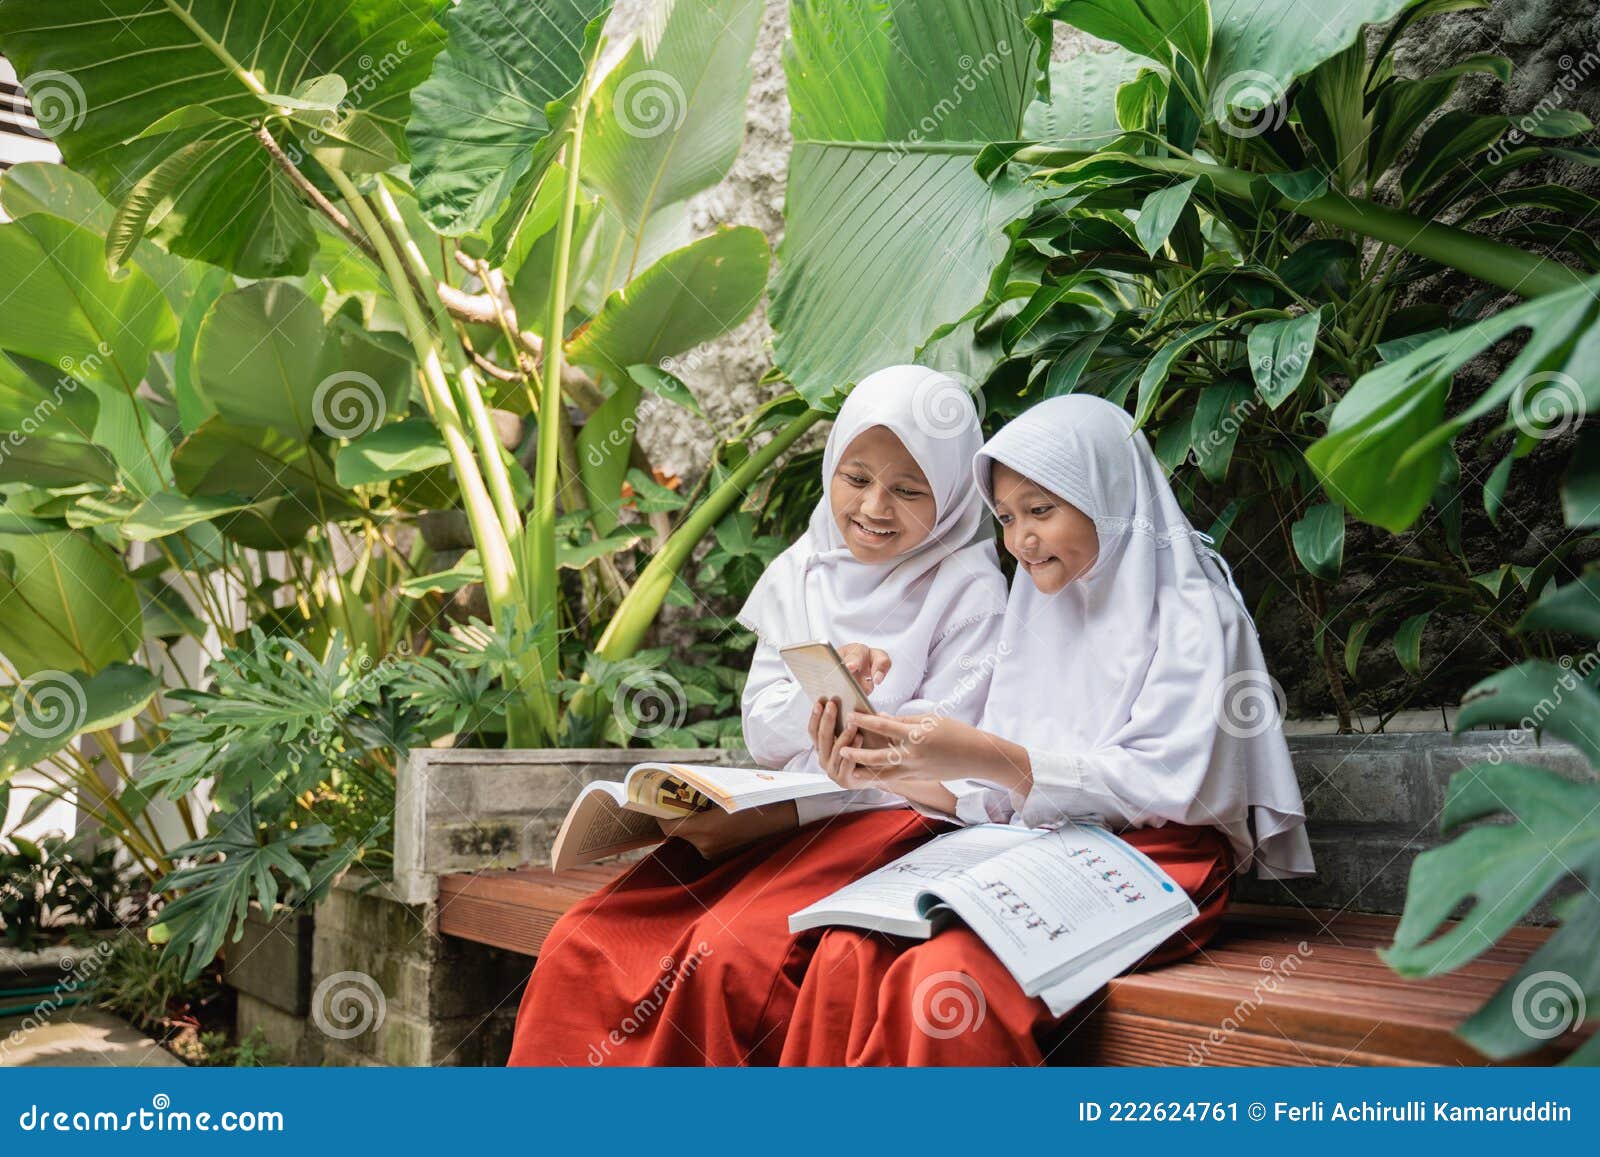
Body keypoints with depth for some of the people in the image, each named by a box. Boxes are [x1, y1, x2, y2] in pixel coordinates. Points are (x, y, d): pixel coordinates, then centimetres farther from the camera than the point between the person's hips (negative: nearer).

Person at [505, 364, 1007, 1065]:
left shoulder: (969, 590, -3)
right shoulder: (800, 574, 12)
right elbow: (762, 733, 8)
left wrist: (781, 811, -18)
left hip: (898, 818, -5)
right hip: (783, 814, 5)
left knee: (730, 956, -32)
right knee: (585, 945, -15)